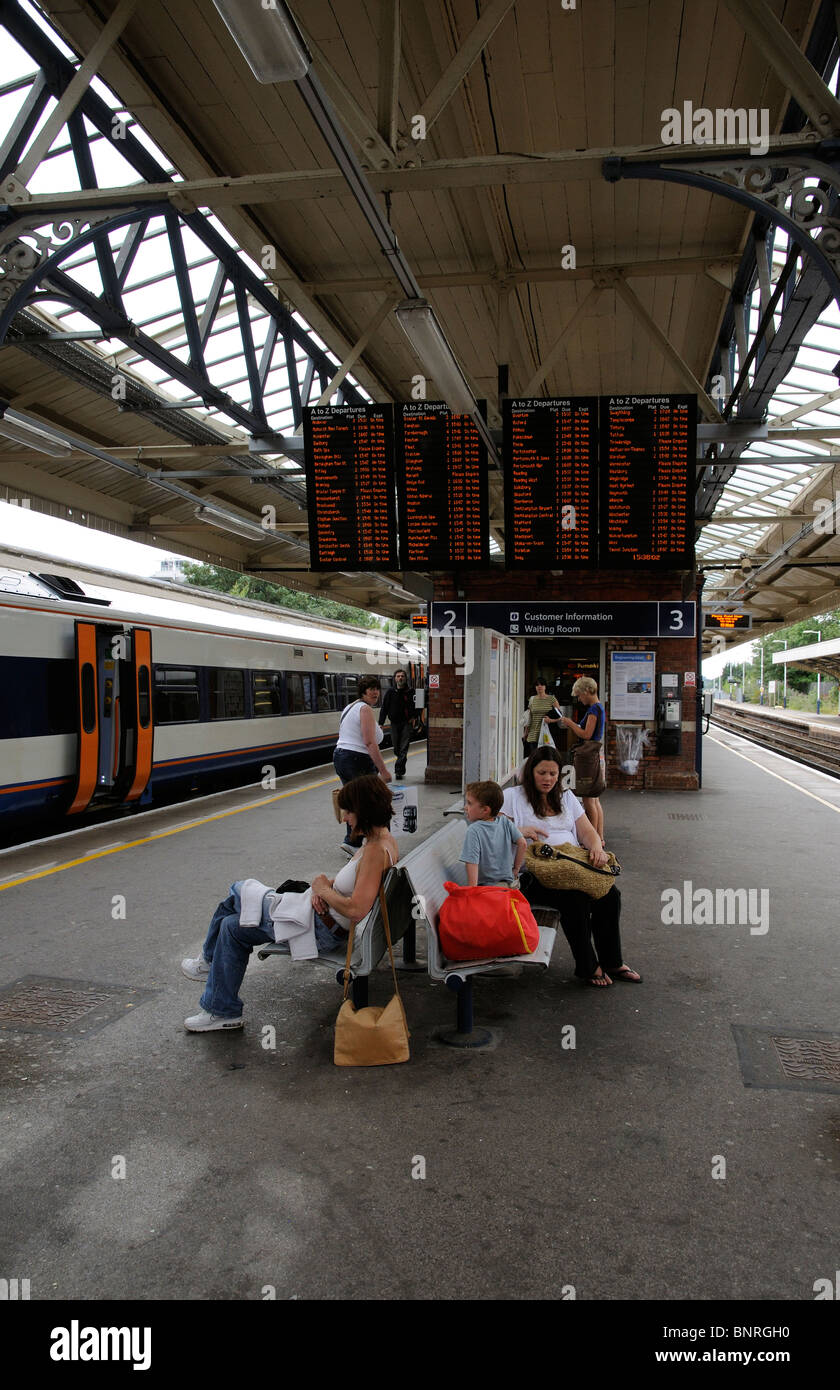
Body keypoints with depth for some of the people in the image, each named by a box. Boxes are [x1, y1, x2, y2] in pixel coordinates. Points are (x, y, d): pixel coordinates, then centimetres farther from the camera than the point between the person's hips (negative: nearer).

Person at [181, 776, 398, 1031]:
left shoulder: (377, 850, -27)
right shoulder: (380, 840, 4)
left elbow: (356, 910, -34)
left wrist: (323, 889, -16)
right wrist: (326, 886, -3)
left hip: (323, 931, -10)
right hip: (326, 920, 10)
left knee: (238, 891, 3)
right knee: (233, 926, 17)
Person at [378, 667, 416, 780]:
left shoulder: (410, 692, 0)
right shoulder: (390, 692, 2)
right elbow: (384, 708, 3)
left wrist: (414, 717, -4)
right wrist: (381, 723, -4)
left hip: (406, 723, -2)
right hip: (394, 723, 2)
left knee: (404, 748, -11)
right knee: (396, 748, 7)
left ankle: (398, 770, -15)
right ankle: (401, 770, 20)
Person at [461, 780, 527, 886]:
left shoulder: (473, 831, -13)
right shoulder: (505, 822, 2)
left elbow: (472, 863, -18)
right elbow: (523, 844, 4)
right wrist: (516, 869, 13)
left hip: (484, 885, -6)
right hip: (508, 883, 6)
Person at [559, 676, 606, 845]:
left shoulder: (594, 709, -14)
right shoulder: (599, 708, 16)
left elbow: (587, 735, -19)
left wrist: (571, 723, -8)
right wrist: (571, 726, 12)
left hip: (587, 755, -10)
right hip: (594, 755, 10)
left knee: (588, 799, -5)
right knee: (595, 800, 13)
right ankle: (600, 837, 18)